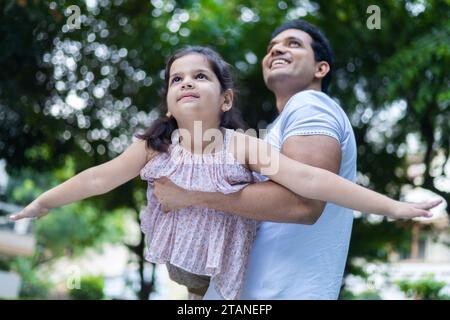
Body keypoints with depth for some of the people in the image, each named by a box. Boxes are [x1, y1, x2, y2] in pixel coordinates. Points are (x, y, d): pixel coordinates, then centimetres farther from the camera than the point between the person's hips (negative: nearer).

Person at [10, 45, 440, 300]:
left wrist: (391, 206, -35)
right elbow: (100, 178, -5)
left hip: (228, 270, -2)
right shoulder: (156, 147, -16)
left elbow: (310, 180, -29)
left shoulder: (242, 146, -23)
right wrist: (43, 202, 5)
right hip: (177, 266, 2)